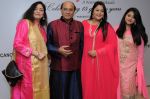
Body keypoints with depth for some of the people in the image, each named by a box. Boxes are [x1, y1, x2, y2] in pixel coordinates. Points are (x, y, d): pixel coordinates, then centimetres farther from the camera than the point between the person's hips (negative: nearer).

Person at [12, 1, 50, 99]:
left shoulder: (41, 28, 15)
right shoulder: (24, 23, -5)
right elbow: (17, 44, -14)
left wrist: (45, 54, 3)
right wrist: (35, 53, -16)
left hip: (41, 65, 7)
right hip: (28, 65, -7)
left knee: (39, 90, 9)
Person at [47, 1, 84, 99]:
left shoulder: (79, 25, 10)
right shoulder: (52, 25, 1)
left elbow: (82, 45, 11)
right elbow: (47, 44, 2)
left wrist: (80, 61, 6)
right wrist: (58, 50, -14)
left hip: (75, 67, 3)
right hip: (58, 67, -2)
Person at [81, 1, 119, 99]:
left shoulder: (107, 27, 1)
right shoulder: (84, 24, 3)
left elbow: (112, 45, -3)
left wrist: (98, 52, -11)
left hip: (102, 62, -1)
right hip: (87, 61, 1)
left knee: (102, 86, 7)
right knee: (88, 86, 9)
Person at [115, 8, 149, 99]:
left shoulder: (138, 33, -2)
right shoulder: (117, 30, 0)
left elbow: (140, 51, -1)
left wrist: (139, 67, -2)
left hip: (132, 65, -1)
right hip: (119, 64, 1)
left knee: (128, 88, 3)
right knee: (119, 88, 9)